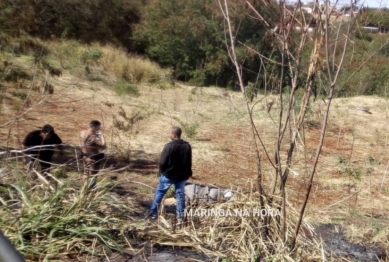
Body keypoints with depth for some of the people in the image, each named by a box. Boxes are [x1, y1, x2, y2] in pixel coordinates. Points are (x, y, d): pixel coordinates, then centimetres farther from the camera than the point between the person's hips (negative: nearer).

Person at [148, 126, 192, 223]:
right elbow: (189, 162, 7)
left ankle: (153, 213, 20)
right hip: (182, 175, 4)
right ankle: (180, 216, 13)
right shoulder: (187, 146, -1)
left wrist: (162, 171, 4)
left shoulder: (169, 146, -18)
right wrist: (188, 173, 17)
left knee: (159, 193, 11)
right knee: (180, 194, 11)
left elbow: (163, 161, -14)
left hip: (168, 175, -4)